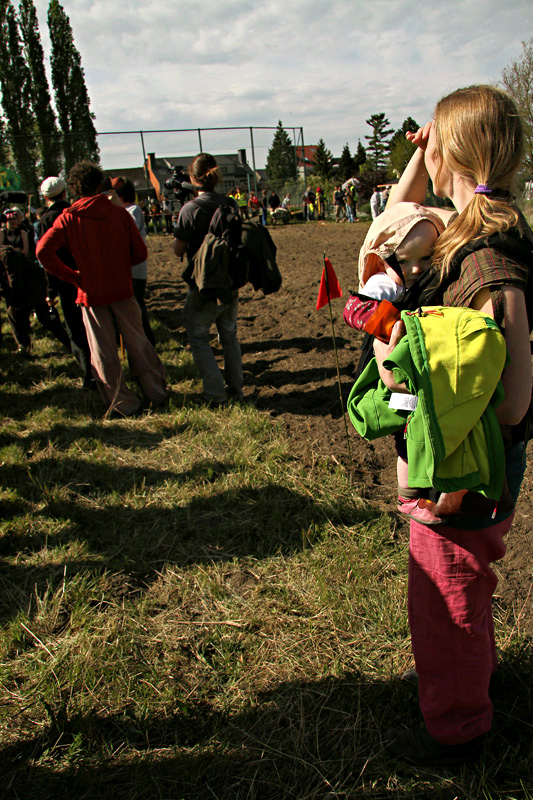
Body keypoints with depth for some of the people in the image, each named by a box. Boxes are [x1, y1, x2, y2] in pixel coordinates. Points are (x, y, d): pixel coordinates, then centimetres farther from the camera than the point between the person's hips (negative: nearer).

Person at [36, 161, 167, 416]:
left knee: (104, 354, 8)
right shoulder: (119, 213, -4)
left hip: (91, 294, -1)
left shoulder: (69, 218, -7)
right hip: (122, 290, 1)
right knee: (137, 344, 14)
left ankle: (125, 404, 15)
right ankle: (156, 393, 22)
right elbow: (140, 253, -1)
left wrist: (71, 276, -7)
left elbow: (43, 250, -17)